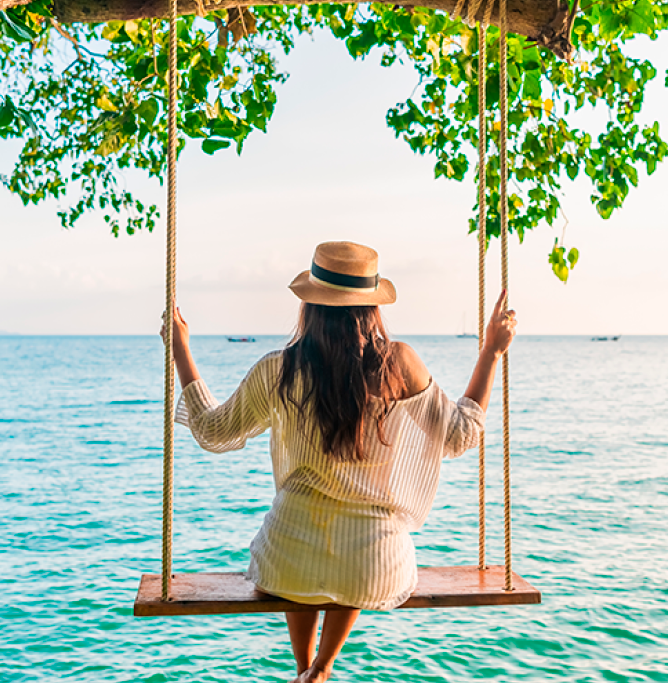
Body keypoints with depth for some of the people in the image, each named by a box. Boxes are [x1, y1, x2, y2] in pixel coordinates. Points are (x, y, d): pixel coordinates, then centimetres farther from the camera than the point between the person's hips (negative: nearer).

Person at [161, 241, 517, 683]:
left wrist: (181, 351, 16)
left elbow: (212, 433, 7)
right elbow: (460, 437, 4)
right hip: (376, 569, 0)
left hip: (291, 559, 0)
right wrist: (492, 351, 12)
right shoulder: (399, 364, -9)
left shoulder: (277, 371, -8)